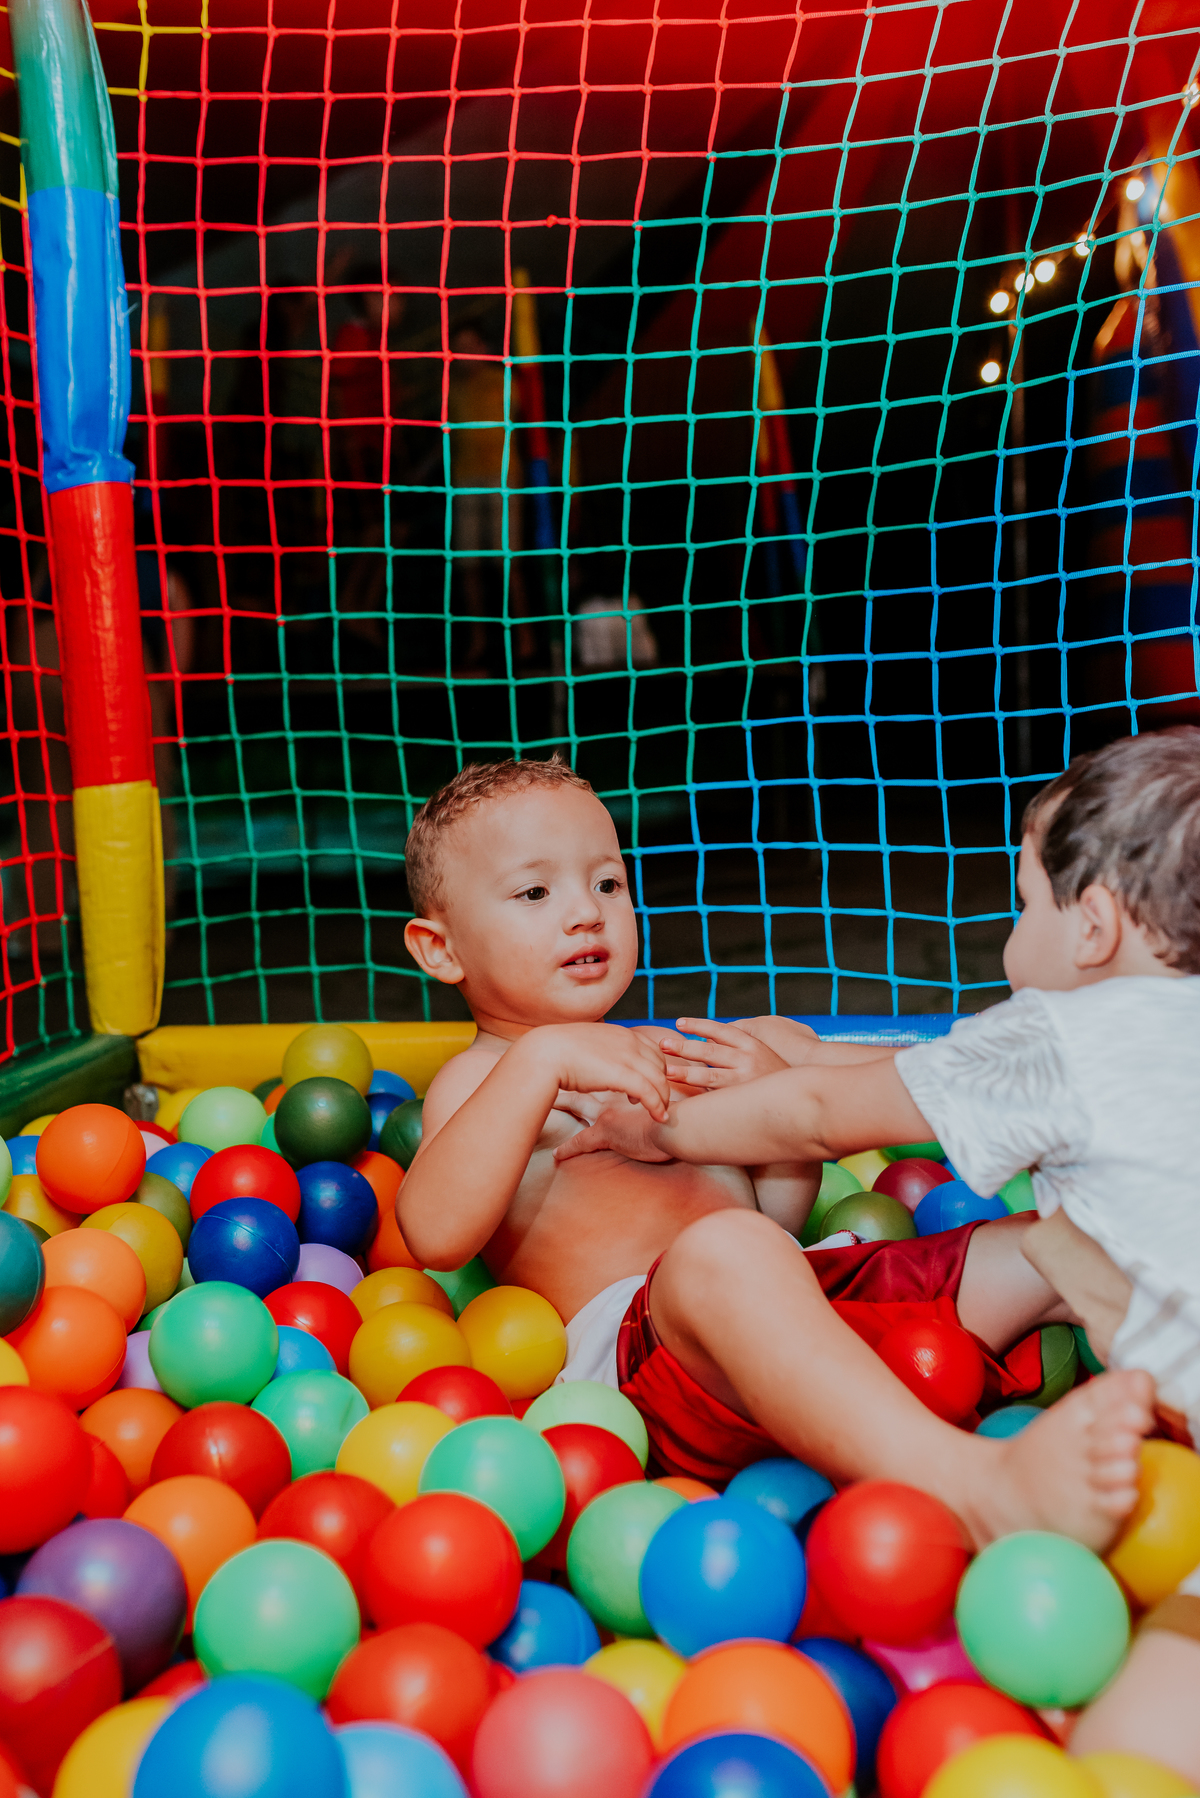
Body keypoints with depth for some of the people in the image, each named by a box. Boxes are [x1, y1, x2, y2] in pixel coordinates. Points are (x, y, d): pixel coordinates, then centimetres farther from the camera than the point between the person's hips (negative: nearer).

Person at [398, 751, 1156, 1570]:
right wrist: (543, 1058, -19)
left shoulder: (664, 1060, 29)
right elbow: (435, 1233, -14)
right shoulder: (481, 1078, 9)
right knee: (721, 1252, -41)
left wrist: (780, 1098, 4)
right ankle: (979, 1490, -53)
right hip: (636, 1334, -7)